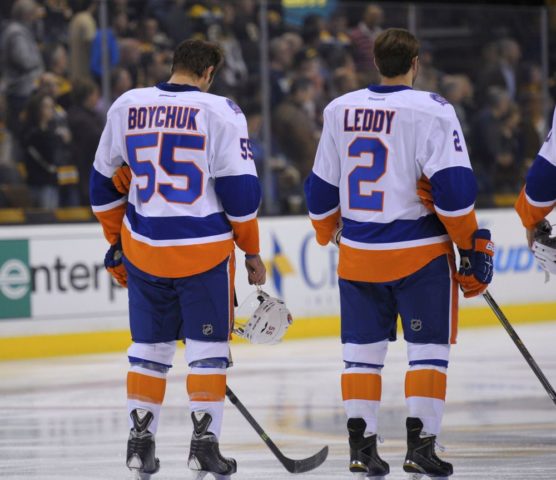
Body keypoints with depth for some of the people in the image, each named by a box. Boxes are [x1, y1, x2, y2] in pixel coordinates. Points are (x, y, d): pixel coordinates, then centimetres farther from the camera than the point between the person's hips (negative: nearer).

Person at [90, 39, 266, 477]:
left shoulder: (126, 107, 3)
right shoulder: (220, 112, -8)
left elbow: (104, 182, 11)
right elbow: (240, 188, -9)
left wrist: (118, 241, 22)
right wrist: (251, 251, 1)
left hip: (143, 248, 4)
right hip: (204, 248, -3)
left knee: (149, 344, 15)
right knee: (208, 344, 7)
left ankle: (140, 441, 17)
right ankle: (204, 441, 3)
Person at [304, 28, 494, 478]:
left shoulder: (340, 110, 5)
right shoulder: (431, 111, -10)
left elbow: (322, 187, 13)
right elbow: (453, 186, -15)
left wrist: (329, 232, 31)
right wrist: (473, 246, -6)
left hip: (359, 252, 4)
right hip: (419, 253, -4)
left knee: (363, 349, 12)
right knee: (428, 347, 4)